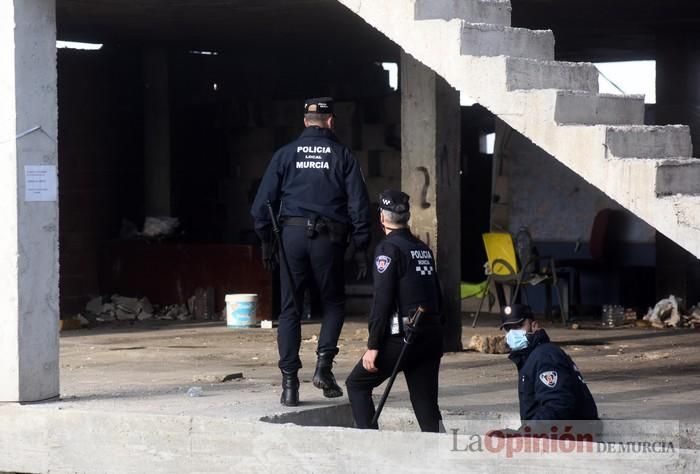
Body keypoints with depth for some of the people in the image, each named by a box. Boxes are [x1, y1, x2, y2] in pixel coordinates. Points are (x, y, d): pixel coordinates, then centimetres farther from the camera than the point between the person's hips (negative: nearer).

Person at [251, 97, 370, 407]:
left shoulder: (286, 154, 8)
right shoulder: (343, 156, 5)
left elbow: (262, 202, 5)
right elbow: (359, 205, 1)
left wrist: (266, 241, 14)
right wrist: (361, 248, 5)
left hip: (292, 235, 1)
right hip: (329, 238, -1)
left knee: (289, 310, 5)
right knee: (333, 303, 16)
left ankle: (289, 383, 0)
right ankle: (324, 364, -2)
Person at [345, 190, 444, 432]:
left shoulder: (389, 249, -8)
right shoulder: (423, 249, 14)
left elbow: (382, 301, -15)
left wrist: (373, 346, -13)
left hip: (402, 337, -7)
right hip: (431, 337, 7)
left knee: (357, 384, 7)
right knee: (426, 404, 9)